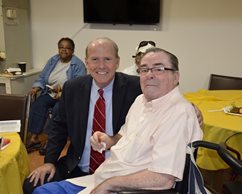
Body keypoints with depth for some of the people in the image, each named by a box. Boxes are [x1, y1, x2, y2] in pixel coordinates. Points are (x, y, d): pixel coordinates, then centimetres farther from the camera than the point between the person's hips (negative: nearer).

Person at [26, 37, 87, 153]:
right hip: (50, 93, 5)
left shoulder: (78, 64, -4)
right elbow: (42, 77, 10)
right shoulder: (52, 61, 13)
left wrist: (63, 87, -30)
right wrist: (36, 87, -10)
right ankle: (33, 138, -25)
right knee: (37, 104, -25)